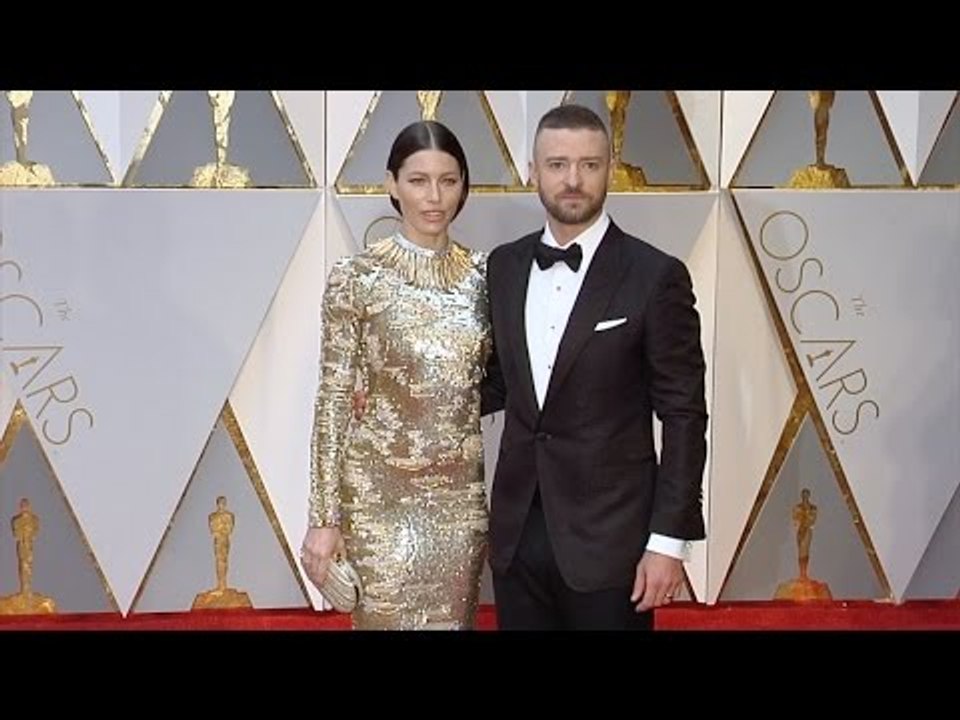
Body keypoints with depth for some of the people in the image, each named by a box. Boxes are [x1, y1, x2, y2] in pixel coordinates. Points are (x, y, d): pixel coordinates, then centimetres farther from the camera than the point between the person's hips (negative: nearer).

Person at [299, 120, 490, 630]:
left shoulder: (483, 273, 4)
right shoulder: (357, 278, -7)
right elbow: (333, 400, -7)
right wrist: (324, 518, -9)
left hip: (462, 493, 4)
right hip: (381, 492, -4)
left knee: (453, 619, 11)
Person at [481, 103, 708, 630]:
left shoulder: (655, 276, -9)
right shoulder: (503, 266, 6)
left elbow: (683, 416, -8)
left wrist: (669, 539, -11)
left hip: (609, 536, -4)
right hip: (517, 532, 4)